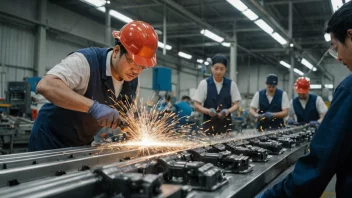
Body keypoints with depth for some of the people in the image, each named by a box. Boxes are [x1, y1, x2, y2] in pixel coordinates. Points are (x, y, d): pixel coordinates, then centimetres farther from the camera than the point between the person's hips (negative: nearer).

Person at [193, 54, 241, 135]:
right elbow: (197, 105, 0)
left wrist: (227, 111, -16)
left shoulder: (231, 84, 3)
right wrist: (208, 111, -20)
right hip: (209, 123, -1)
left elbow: (236, 104, 6)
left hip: (226, 123, 1)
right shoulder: (204, 83, -1)